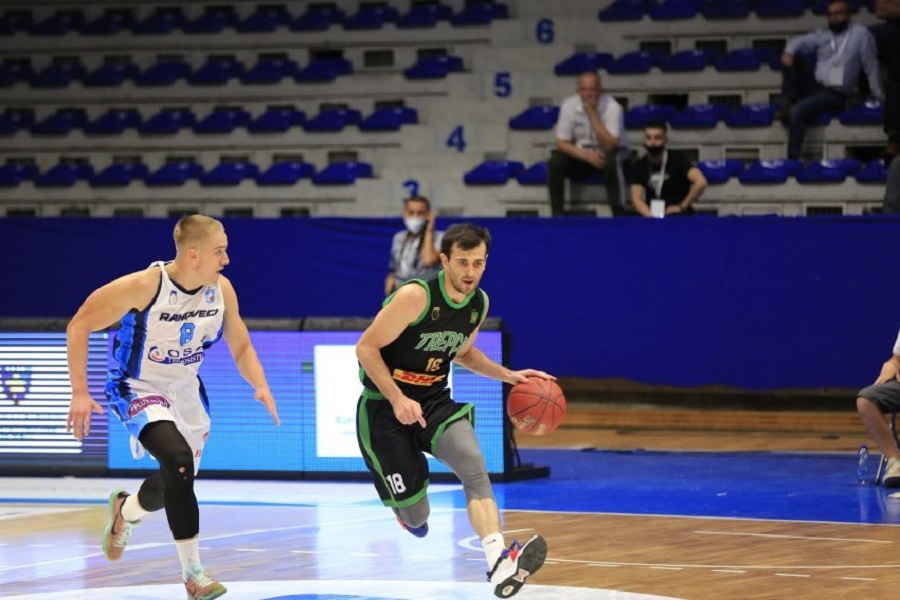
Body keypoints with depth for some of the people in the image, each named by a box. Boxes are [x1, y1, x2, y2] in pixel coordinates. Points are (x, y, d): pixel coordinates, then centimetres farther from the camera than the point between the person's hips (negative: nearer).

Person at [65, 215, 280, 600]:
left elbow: (240, 347, 4)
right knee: (179, 460, -29)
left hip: (185, 390, 7)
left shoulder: (221, 290, -10)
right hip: (138, 391, -6)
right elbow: (79, 327, -19)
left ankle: (125, 511, 53)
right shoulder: (143, 287, -27)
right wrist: (80, 392, -23)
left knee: (179, 479, 16)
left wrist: (260, 385, -16)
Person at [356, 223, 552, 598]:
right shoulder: (415, 296, -20)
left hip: (435, 401, 5)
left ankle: (498, 561, -42)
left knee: (474, 466, -27)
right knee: (416, 519, -2)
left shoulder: (479, 303, 2)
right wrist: (398, 400, -26)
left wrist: (509, 376, 9)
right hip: (384, 406, -5)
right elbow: (366, 347, -18)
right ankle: (404, 501, 38)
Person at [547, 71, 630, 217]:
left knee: (612, 162, -37)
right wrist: (587, 156, -25)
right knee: (555, 162, -25)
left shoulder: (612, 107, -21)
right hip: (580, 154, 3)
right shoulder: (569, 106, -13)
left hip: (607, 153, -3)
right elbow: (562, 143, -9)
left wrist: (592, 114, -33)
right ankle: (557, 214, -14)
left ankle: (619, 214, -30)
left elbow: (609, 146, -30)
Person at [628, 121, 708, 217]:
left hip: (680, 216, -4)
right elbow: (637, 198, 0)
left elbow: (701, 182, -15)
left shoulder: (676, 158, -3)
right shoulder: (638, 167, 8)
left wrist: (682, 206, -12)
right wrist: (649, 214, -19)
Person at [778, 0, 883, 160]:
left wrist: (878, 94, -1)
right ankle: (789, 103, -11)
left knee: (797, 112, -29)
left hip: (834, 93, -6)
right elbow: (801, 41, -1)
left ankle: (793, 158, -24)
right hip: (814, 86, 6)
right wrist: (789, 51, -24)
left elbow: (871, 65, 2)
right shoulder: (822, 34, 13)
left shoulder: (860, 34, 1)